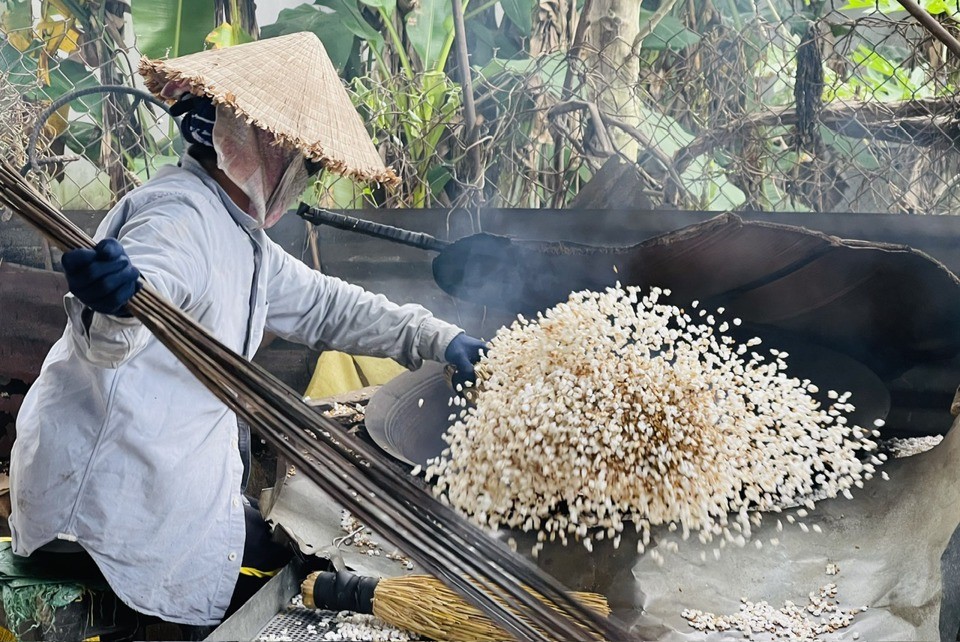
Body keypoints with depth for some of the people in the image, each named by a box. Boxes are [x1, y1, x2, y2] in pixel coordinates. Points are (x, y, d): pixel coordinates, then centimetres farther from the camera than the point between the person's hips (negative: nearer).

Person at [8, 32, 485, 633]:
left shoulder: (242, 237, 11)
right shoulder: (179, 215, -21)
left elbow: (322, 305, 17)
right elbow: (106, 342, -37)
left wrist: (435, 338, 10)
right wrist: (113, 311, -62)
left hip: (175, 480, 10)